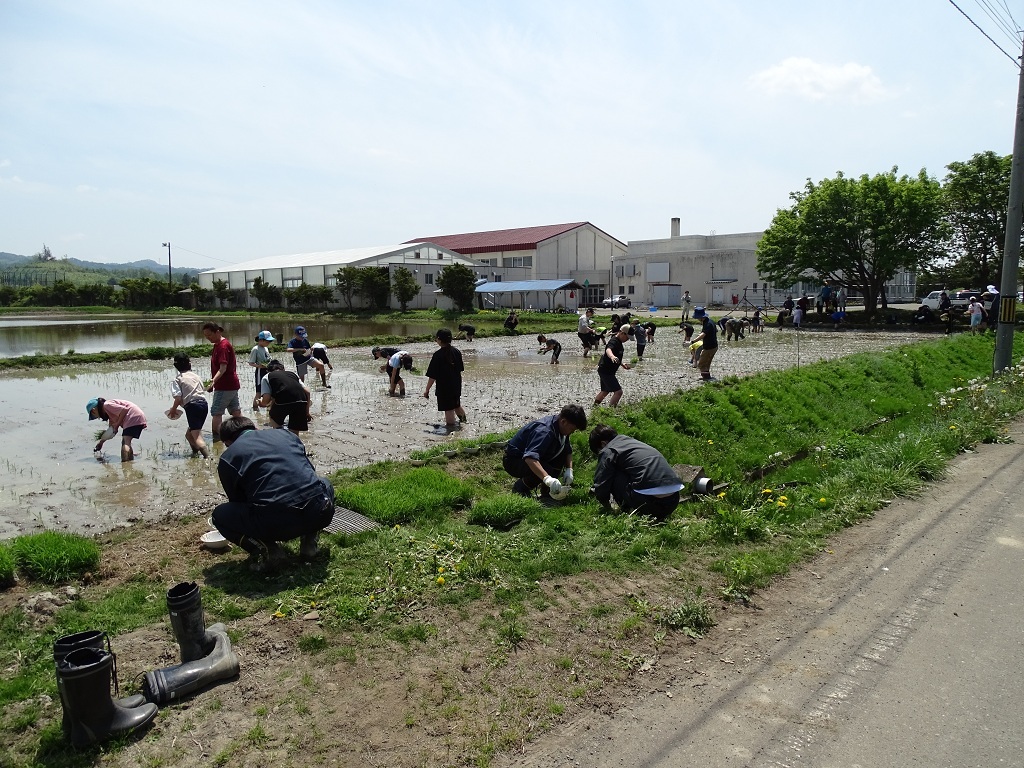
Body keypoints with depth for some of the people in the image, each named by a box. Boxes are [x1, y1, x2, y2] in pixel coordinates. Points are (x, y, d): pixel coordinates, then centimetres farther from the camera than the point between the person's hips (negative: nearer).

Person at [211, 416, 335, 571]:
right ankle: (309, 540, 21)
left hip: (274, 524, -3)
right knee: (325, 484, 39)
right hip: (321, 515, 3)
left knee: (220, 515, 23)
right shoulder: (286, 434, 22)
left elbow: (238, 501, 22)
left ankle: (265, 549, 3)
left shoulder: (227, 459, 13)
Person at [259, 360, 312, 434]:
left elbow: (265, 401, 10)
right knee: (294, 434, 19)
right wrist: (307, 412, 30)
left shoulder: (267, 377, 23)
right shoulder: (292, 373, 32)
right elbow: (307, 392, 22)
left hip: (283, 401, -3)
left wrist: (260, 402, 34)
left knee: (273, 417, 32)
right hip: (302, 400, 3)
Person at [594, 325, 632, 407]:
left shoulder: (619, 342, 10)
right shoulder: (614, 341, -22)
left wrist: (622, 364, 16)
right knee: (618, 391, -15)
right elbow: (608, 350, -46)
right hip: (606, 371, -11)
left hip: (604, 371, 11)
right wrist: (612, 356, -67)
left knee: (605, 391, 24)